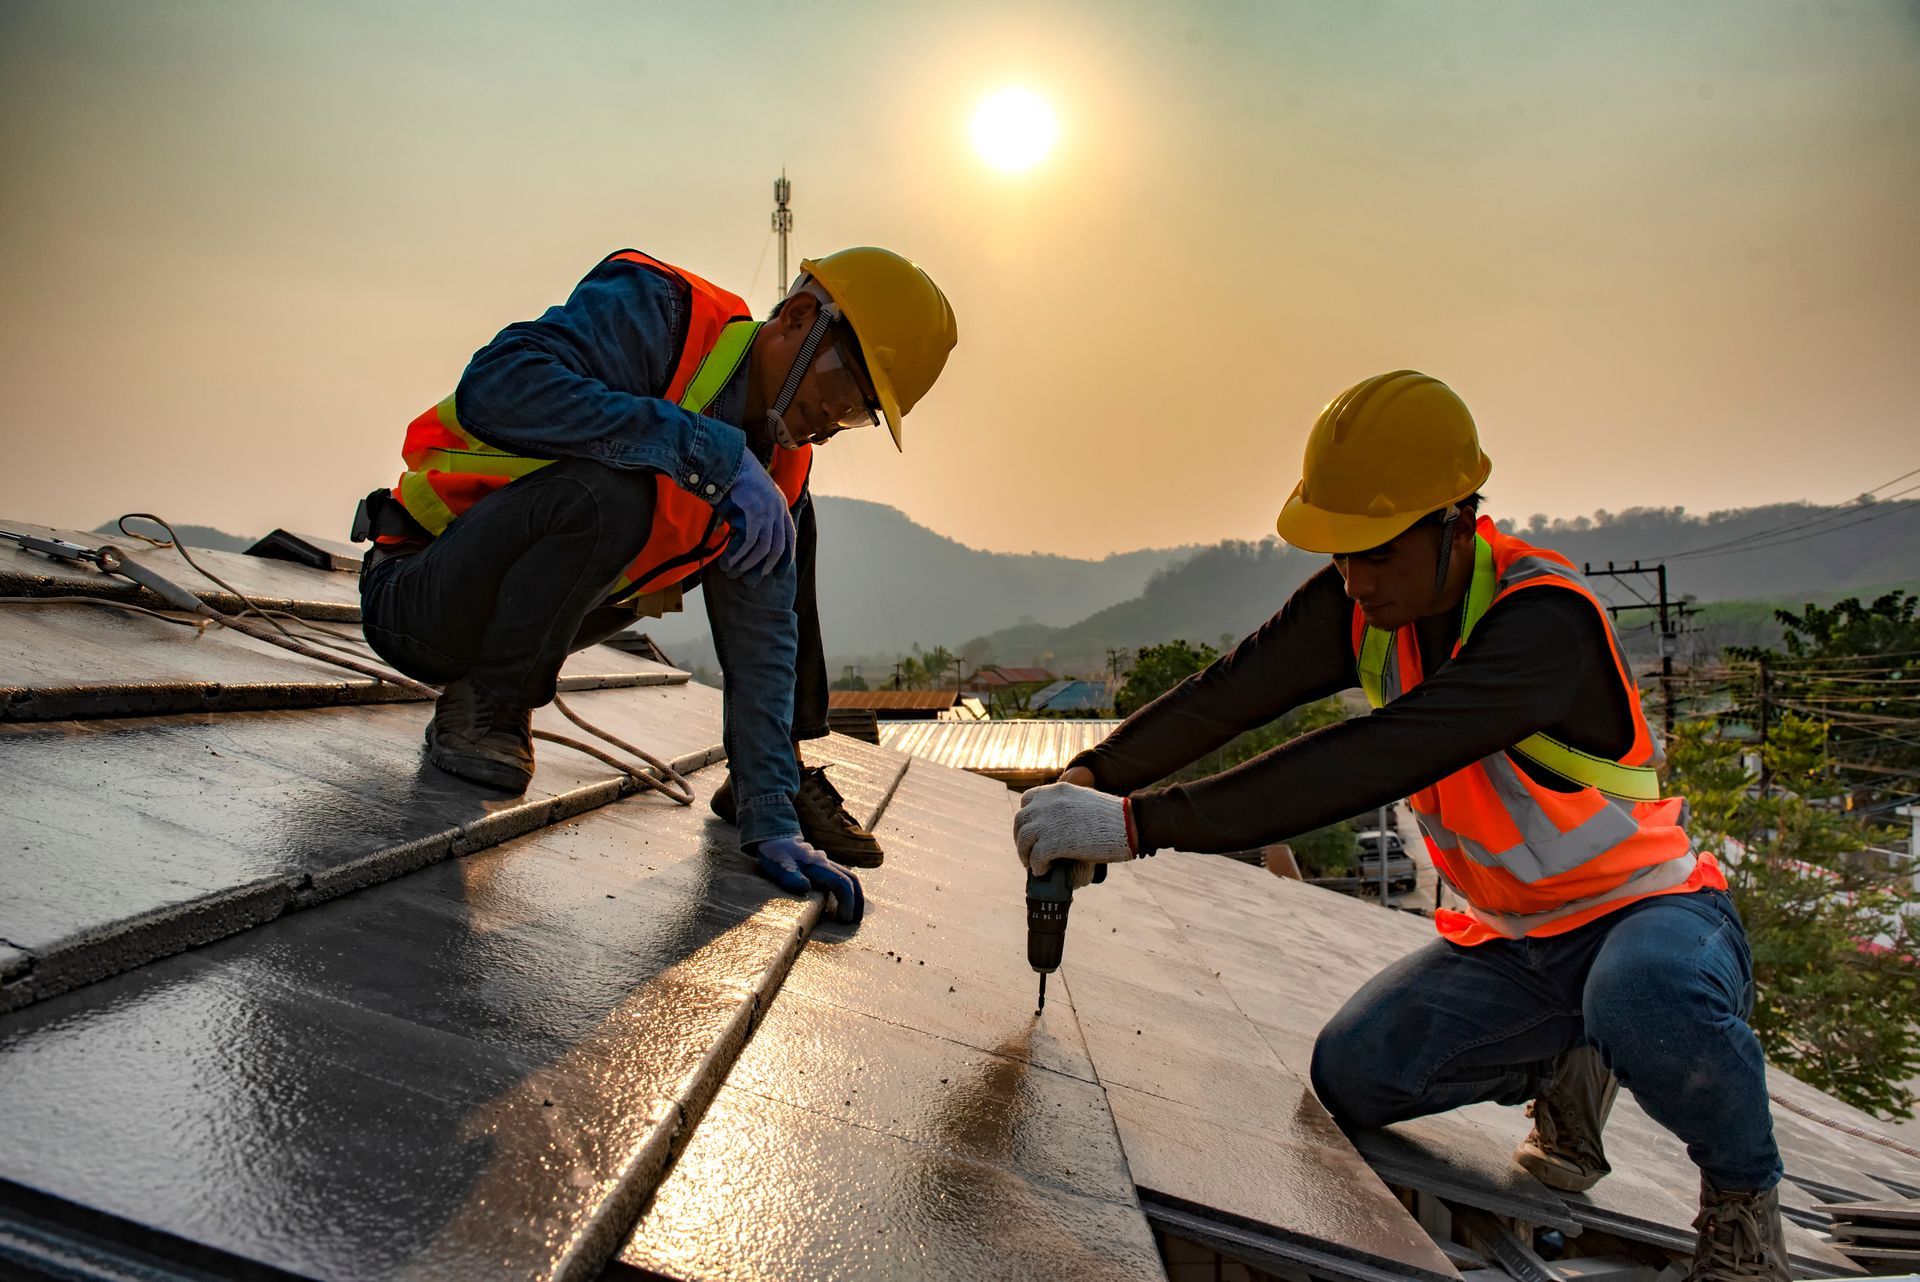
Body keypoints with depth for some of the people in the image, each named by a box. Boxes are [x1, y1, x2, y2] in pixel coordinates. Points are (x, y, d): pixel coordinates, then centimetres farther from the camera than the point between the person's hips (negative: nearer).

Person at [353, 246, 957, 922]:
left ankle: (771, 782, 6)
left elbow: (761, 647, -4)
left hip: (530, 606, 7)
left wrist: (771, 821, -12)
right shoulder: (657, 311, -19)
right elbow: (495, 388, -36)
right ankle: (478, 712, -11)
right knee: (605, 492, -37)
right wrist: (712, 450, -38)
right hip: (415, 601, -6)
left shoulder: (776, 468, -1)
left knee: (788, 513, 4)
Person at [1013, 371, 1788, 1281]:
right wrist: (1092, 781, -30)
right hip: (1505, 940, 6)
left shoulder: (1544, 620, -33)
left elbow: (1371, 764, -45)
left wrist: (1139, 823, -48)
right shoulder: (1364, 600, -10)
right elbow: (1228, 693, -13)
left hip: (1646, 908, -6)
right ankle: (1559, 1070, 18)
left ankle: (1742, 1191, -4)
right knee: (1351, 1075, -11)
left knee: (1641, 999, -40)